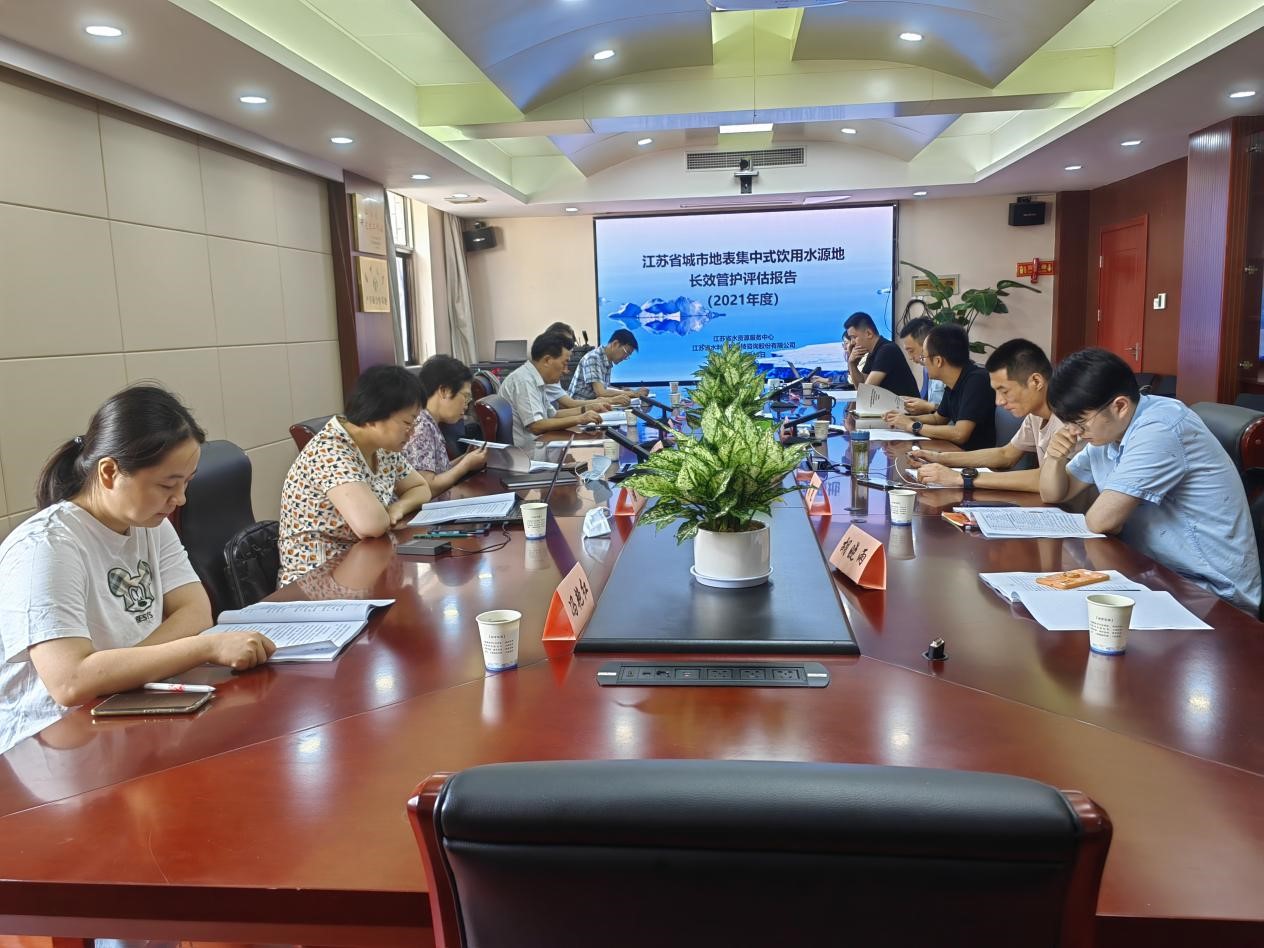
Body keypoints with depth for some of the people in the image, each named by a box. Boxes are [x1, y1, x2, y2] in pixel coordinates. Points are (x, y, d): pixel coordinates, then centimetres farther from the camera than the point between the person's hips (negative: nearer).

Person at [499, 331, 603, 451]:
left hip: (533, 444, 9)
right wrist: (579, 419, -21)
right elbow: (536, 426, -25)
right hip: (522, 451, -9)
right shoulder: (524, 381, -18)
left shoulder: (534, 379, 9)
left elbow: (552, 414, 20)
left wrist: (586, 410, 10)